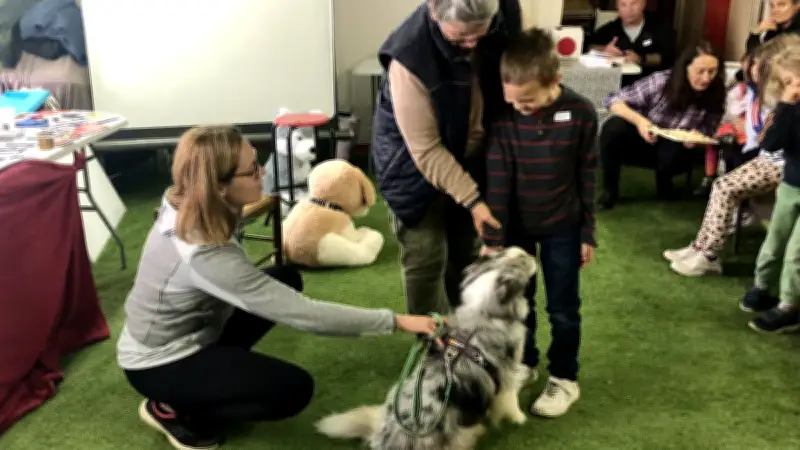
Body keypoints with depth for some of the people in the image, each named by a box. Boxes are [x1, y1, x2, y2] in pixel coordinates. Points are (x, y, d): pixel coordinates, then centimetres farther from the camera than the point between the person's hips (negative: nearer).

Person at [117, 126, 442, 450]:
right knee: (294, 390, -17)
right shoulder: (204, 254, -37)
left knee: (286, 280, 5)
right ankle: (174, 411, 1)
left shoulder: (184, 208, -11)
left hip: (187, 332, 8)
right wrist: (397, 322, -31)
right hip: (160, 365, -8)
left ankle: (221, 366, 14)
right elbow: (302, 314, -35)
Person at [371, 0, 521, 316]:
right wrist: (472, 199, -29)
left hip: (470, 156, 5)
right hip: (414, 162, -4)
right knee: (425, 259, 2)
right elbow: (426, 150, -27)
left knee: (467, 251, 17)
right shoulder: (410, 56, -35)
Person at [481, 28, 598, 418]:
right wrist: (492, 237, -12)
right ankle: (523, 363, 37)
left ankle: (564, 379, 26)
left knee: (563, 308, 8)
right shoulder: (503, 117, -16)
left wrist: (588, 233, -3)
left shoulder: (581, 113, -18)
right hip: (515, 224, 2)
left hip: (562, 226, -1)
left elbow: (588, 178, -8)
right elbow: (497, 180, -13)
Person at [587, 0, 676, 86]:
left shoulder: (661, 26, 5)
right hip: (617, 83, 1)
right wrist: (603, 50, -11)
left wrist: (641, 59, -21)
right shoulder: (610, 29, 13)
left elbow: (668, 56, -6)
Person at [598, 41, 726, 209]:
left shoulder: (715, 96, -16)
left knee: (672, 153, -36)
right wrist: (638, 120, -35)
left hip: (675, 149, 1)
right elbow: (614, 100, -18)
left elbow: (707, 134, -2)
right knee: (614, 127, -31)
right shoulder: (661, 81, -22)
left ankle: (664, 187, 0)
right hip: (643, 139, -1)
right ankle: (609, 190, -12)